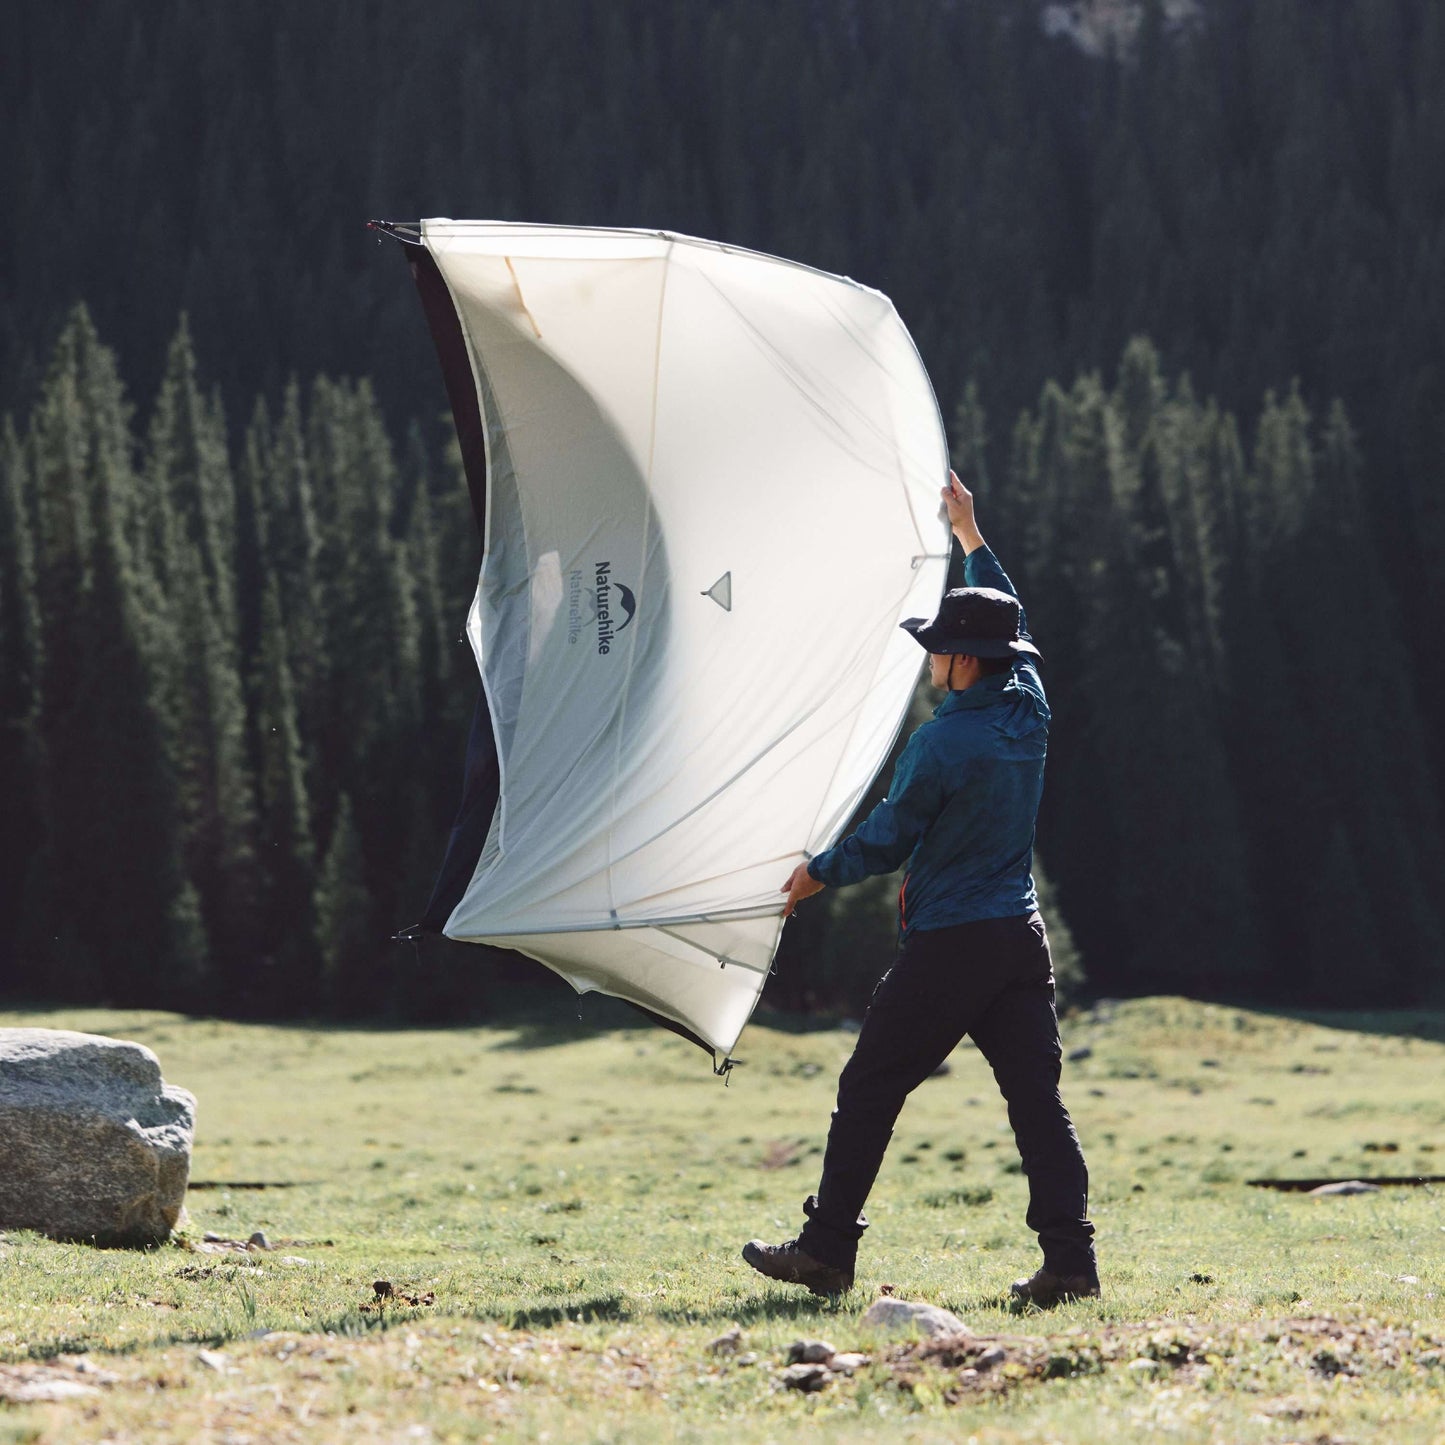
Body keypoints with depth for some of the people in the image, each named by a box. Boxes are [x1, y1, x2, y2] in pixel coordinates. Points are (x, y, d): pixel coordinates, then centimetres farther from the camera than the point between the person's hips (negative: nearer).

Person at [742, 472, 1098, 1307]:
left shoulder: (944, 742, -15)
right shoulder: (1029, 711, 4)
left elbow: (887, 841, -8)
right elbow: (1013, 623, 23)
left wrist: (819, 874, 10)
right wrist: (974, 538, 34)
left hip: (947, 946, -7)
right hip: (1022, 939, 7)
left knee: (870, 1091, 4)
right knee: (1037, 1098, 3)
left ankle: (828, 1249, 8)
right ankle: (1071, 1258, -6)